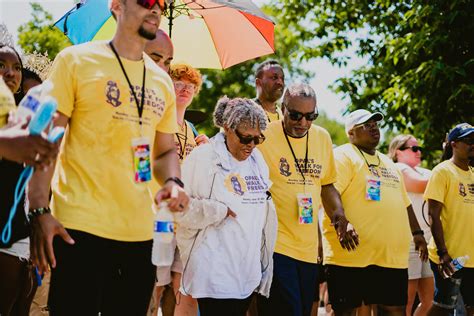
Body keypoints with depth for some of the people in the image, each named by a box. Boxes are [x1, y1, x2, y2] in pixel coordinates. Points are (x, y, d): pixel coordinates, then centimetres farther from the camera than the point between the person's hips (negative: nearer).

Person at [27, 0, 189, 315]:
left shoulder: (163, 81, 14)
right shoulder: (76, 60, 0)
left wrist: (173, 182, -2)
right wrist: (40, 211, -15)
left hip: (140, 232, 5)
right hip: (80, 228, -5)